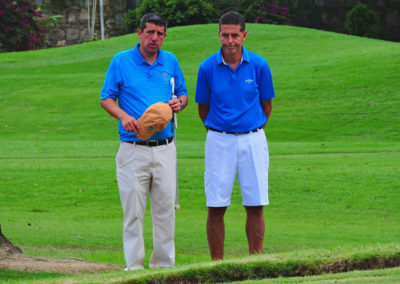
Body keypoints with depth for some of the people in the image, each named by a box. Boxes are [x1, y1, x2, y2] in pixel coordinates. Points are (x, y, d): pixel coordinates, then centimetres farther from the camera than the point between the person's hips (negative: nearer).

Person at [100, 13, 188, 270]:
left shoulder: (171, 61, 11)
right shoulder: (121, 61, 1)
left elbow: (183, 93, 20)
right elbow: (106, 98, 2)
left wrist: (179, 102, -4)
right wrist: (124, 116, -16)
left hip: (165, 149, 3)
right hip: (133, 149, -3)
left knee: (166, 208, 4)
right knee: (133, 210, -3)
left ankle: (164, 264, 12)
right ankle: (134, 266, 2)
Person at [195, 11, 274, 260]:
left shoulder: (259, 65, -3)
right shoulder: (208, 67, -3)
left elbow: (266, 105, 10)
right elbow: (203, 108, 9)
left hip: (252, 140, 0)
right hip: (219, 142, 0)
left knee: (255, 206, 1)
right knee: (216, 207, -2)